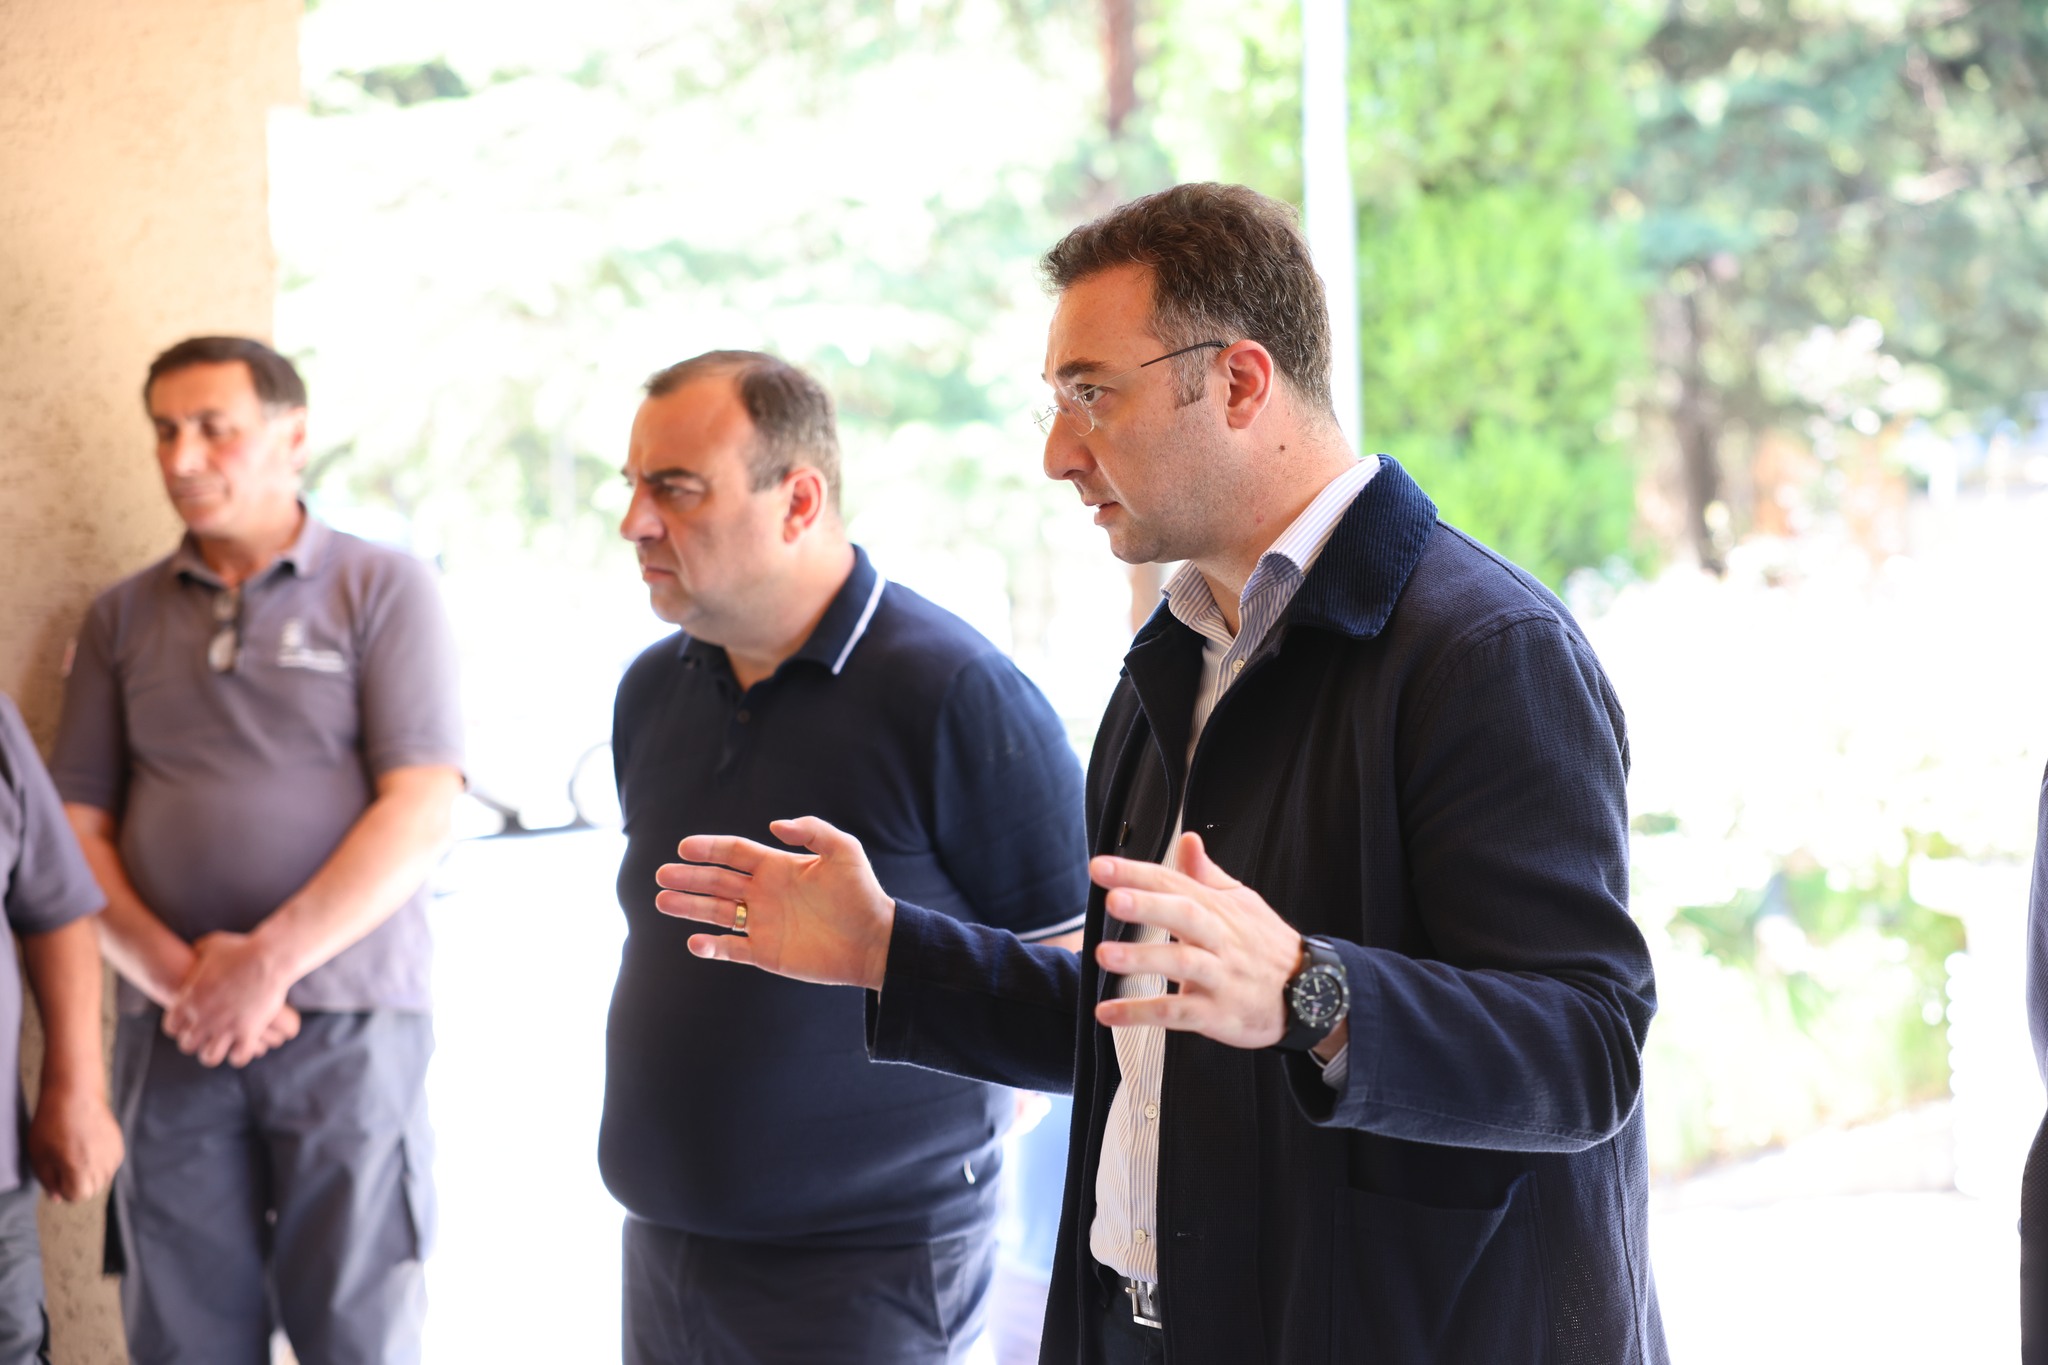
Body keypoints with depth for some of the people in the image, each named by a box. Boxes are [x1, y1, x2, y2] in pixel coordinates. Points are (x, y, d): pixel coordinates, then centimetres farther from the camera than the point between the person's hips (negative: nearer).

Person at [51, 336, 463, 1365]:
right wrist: (173, 972, -9)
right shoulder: (123, 618, 14)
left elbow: (421, 813, -7)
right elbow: (77, 828, 8)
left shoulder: (384, 589, 3)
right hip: (171, 1037, 3)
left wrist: (269, 963, -14)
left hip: (348, 1021, -3)